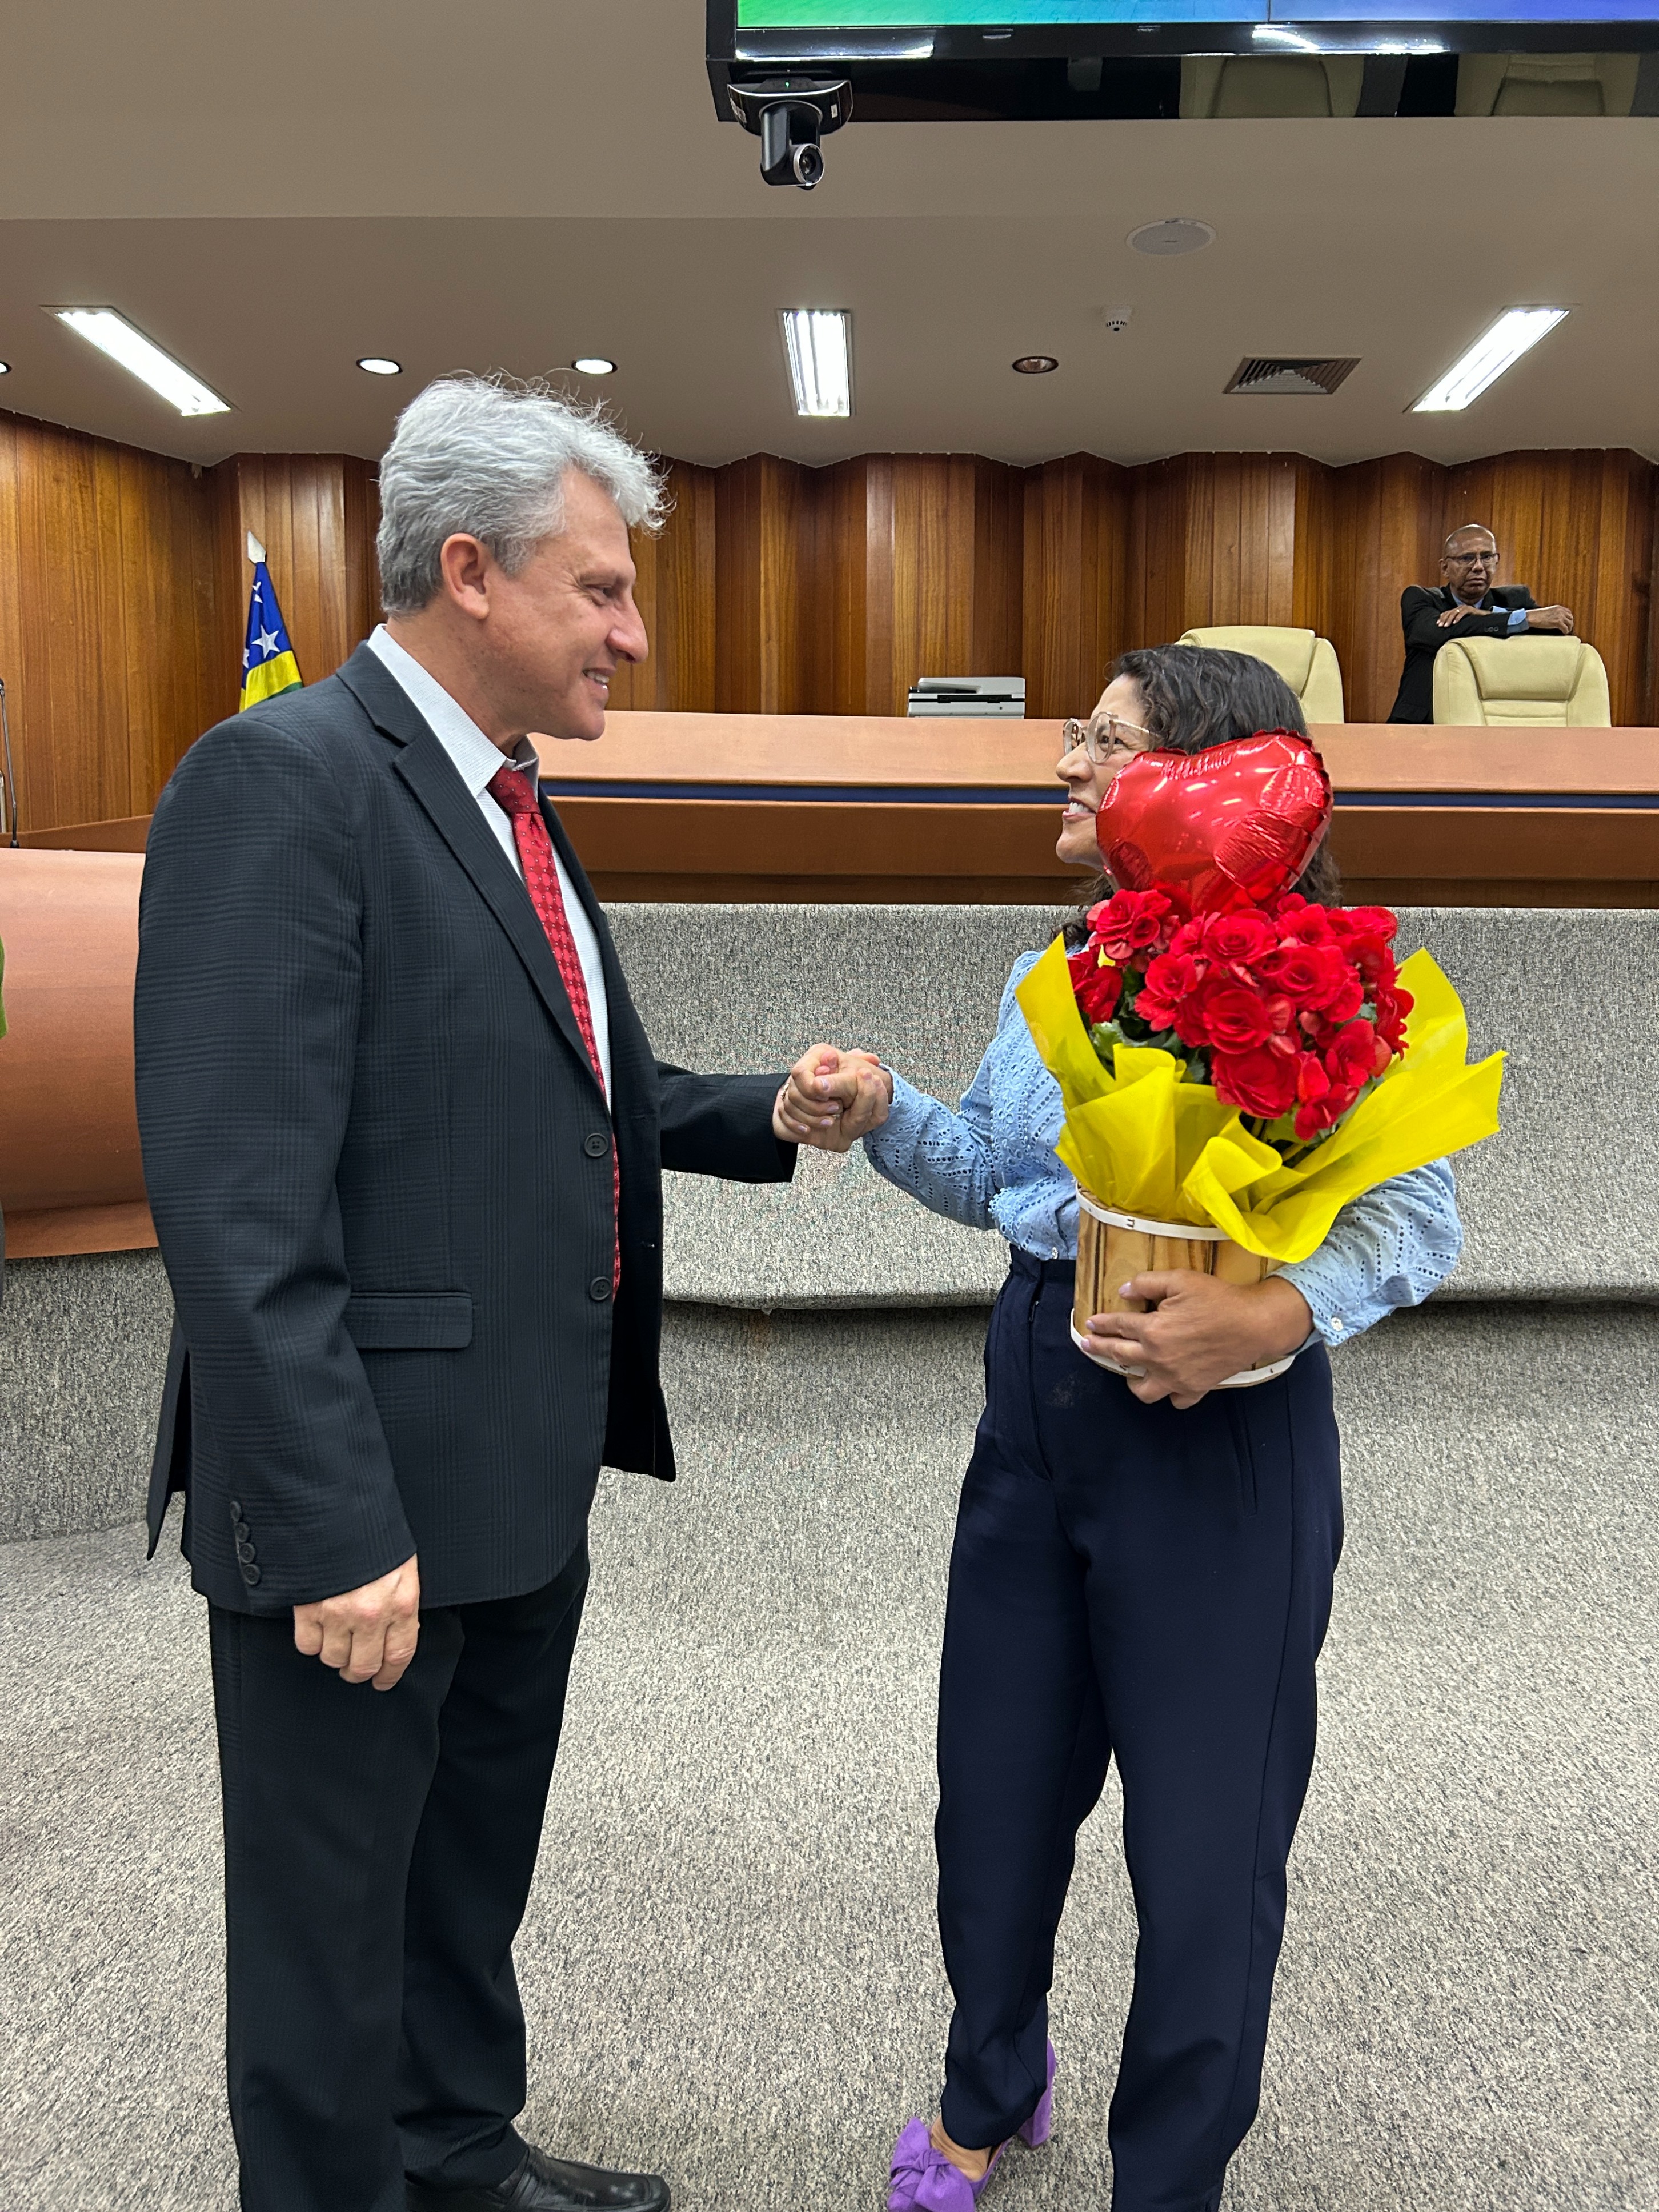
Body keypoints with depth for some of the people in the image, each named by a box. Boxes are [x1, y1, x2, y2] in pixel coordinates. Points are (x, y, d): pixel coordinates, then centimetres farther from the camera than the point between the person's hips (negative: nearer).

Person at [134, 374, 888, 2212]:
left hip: (523, 1470, 9)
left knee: (476, 1867, 26)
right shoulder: (283, 779, -18)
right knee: (334, 1912, 13)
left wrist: (765, 1116, 1)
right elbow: (237, 1203, -24)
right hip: (370, 1495, -9)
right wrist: (337, 1526, -24)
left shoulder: (505, 800, 10)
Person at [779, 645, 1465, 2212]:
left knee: (1206, 1822, 11)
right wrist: (881, 1113, -3)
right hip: (1039, 1392, 6)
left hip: (1223, 1425, -6)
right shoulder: (1054, 972, 8)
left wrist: (1277, 1315, -30)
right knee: (996, 1777, 19)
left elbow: (1420, 1215, -14)